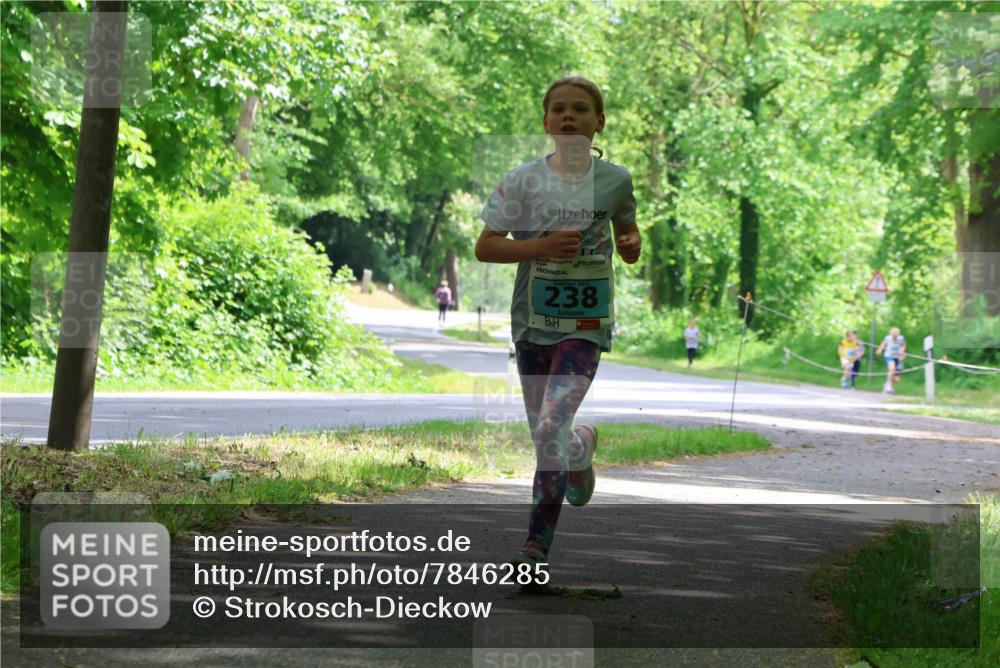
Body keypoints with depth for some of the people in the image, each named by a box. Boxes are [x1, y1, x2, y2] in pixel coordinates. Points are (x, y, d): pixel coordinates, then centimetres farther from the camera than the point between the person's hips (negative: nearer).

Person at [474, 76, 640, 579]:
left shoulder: (615, 180, 2)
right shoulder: (524, 179, -2)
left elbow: (627, 230, 21)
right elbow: (485, 247, -3)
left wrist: (631, 245, -3)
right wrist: (542, 246, -16)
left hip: (586, 323, -2)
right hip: (533, 319, 2)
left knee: (552, 428, -17)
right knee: (543, 434, 9)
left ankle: (539, 540, 0)